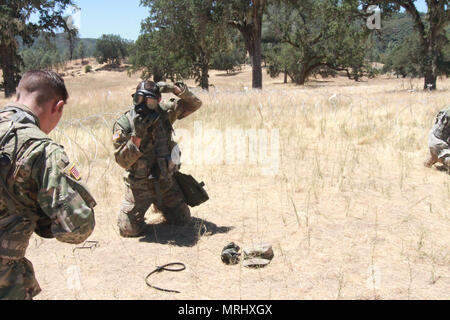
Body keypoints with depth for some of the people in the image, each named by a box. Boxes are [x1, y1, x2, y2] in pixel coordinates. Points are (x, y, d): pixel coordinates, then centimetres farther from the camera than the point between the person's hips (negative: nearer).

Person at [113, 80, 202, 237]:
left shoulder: (164, 113, -7)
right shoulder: (123, 124, -15)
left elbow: (195, 104, 0)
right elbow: (123, 161, -18)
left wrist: (176, 89, -16)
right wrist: (137, 136, -31)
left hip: (165, 182, 3)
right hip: (139, 186, -2)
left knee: (183, 220, 10)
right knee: (129, 230, -4)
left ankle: (159, 205, 38)